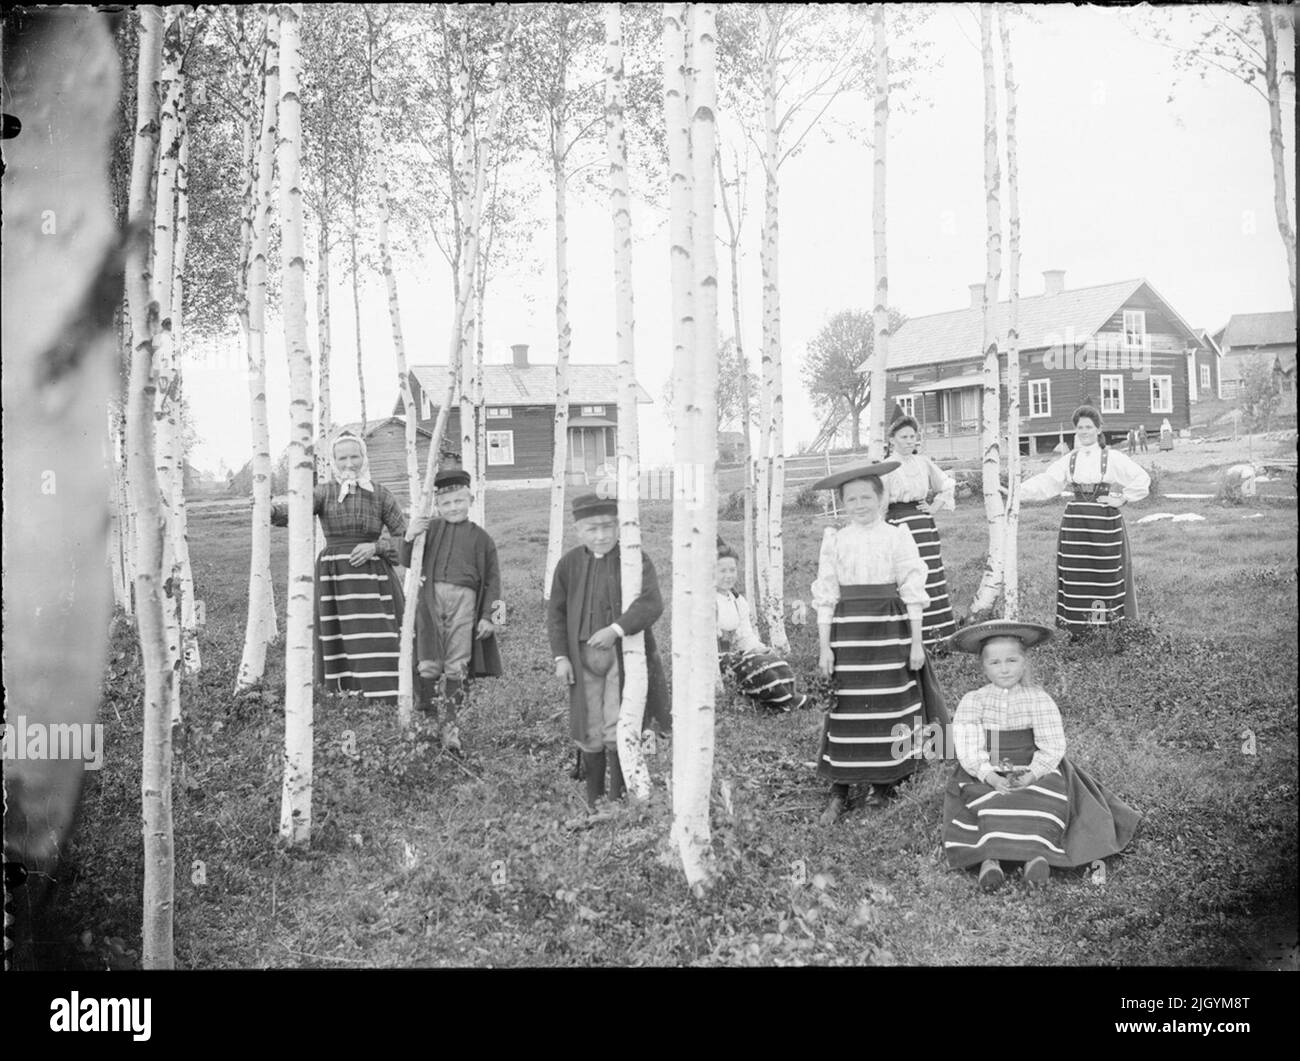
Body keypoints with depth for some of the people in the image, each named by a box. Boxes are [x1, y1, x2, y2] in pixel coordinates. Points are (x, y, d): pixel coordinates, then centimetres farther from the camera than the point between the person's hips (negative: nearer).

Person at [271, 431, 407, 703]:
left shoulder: (380, 494, 5)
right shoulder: (324, 493, 5)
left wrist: (375, 548, -10)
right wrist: (268, 511, -36)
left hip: (371, 578, -1)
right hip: (333, 580, 1)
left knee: (376, 649, -7)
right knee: (339, 650, 0)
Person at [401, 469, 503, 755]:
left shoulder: (480, 538, 11)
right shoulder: (430, 530, 13)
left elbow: (492, 579, 11)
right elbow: (408, 562, 12)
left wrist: (488, 616, 3)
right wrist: (409, 538, -8)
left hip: (464, 602, 0)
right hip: (430, 598, 1)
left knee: (457, 667, -1)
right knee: (427, 665, -3)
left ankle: (451, 727, 5)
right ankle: (428, 721, 8)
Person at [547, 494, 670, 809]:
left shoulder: (636, 560, -6)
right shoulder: (569, 564, 4)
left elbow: (651, 604, -19)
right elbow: (556, 612, 8)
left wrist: (616, 629, -30)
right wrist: (560, 656, -1)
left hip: (625, 653, -3)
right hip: (585, 656, 3)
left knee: (617, 728, -5)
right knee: (590, 730, 9)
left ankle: (618, 797, 8)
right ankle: (594, 800, 23)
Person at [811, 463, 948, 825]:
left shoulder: (897, 538, 0)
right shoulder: (835, 541, 3)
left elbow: (912, 592, 2)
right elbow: (826, 596, 4)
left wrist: (916, 642, 0)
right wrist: (824, 646, 0)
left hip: (891, 630, 0)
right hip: (848, 631, 0)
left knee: (890, 705, 5)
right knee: (846, 707, 0)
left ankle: (882, 781, 21)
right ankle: (838, 791, 7)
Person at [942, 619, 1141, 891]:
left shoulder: (1039, 700, 0)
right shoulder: (972, 702, 0)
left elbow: (1052, 747, -7)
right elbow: (968, 749, -9)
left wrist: (1031, 775, -22)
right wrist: (991, 777, -24)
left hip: (1036, 773, 0)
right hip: (986, 776, 0)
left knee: (1040, 800, -30)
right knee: (986, 804, -30)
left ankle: (1036, 853, -39)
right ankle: (988, 858, -40)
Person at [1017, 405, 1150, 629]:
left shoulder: (1112, 458, -1)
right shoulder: (1068, 460, 7)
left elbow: (1142, 479, -1)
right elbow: (1045, 483, 0)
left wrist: (1122, 499, -5)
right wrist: (1016, 492, -11)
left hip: (1105, 523, -3)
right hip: (1074, 524, 3)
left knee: (1106, 576, 0)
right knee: (1075, 578, 3)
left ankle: (1109, 626, 9)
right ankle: (1078, 632, 10)